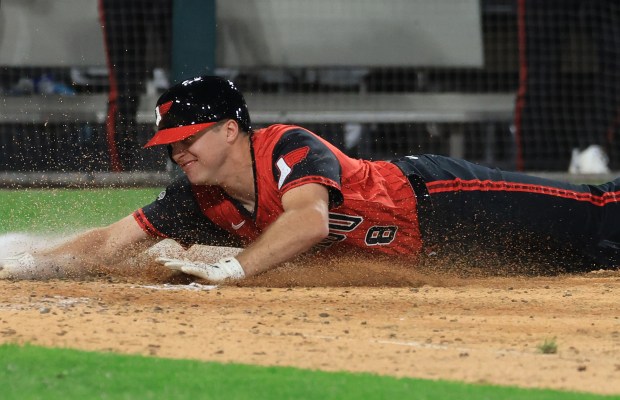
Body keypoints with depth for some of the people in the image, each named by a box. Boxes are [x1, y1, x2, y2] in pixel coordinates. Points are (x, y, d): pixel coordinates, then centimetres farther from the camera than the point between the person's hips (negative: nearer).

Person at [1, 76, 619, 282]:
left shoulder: (291, 148, -31)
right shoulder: (199, 200, -10)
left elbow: (311, 221, -48)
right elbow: (110, 244, -8)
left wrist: (231, 269, -54)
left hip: (431, 199, -6)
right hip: (417, 254, 6)